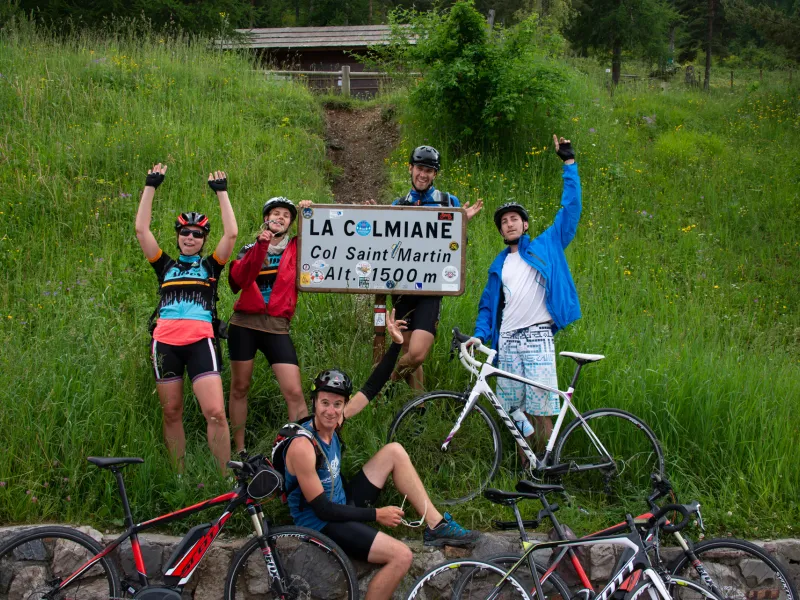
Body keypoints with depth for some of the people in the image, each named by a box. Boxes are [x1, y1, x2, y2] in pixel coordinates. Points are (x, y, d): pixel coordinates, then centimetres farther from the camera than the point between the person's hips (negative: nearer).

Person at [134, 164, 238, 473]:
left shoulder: (210, 266, 15)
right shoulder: (165, 266, 18)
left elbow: (231, 234, 3)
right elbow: (141, 229, 11)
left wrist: (222, 192, 7)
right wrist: (151, 186, 10)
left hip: (200, 340, -2)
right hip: (166, 341, 2)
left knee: (215, 413, -13)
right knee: (171, 413, 7)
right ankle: (179, 478, 17)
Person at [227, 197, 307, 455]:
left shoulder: (296, 249, 10)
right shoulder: (250, 249, 11)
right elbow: (240, 279, -10)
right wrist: (260, 246, -17)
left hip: (276, 326, -1)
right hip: (245, 323, 1)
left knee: (294, 392, -11)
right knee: (239, 387, 7)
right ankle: (239, 451, 18)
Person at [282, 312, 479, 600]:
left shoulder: (332, 421, -5)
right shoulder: (303, 446, -28)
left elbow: (370, 389, 3)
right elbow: (321, 508, -26)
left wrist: (396, 344, -4)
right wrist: (376, 515, -21)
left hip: (342, 503, 9)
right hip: (322, 523, -9)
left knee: (394, 451, 6)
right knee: (401, 556, -25)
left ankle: (436, 526, 7)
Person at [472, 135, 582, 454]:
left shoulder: (546, 246, 11)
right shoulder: (498, 265, 21)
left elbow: (571, 209, 6)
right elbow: (488, 305, 21)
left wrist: (569, 162, 4)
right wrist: (479, 334, 2)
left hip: (538, 337, -4)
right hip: (507, 341, 4)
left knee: (541, 412, -7)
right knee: (511, 411, 2)